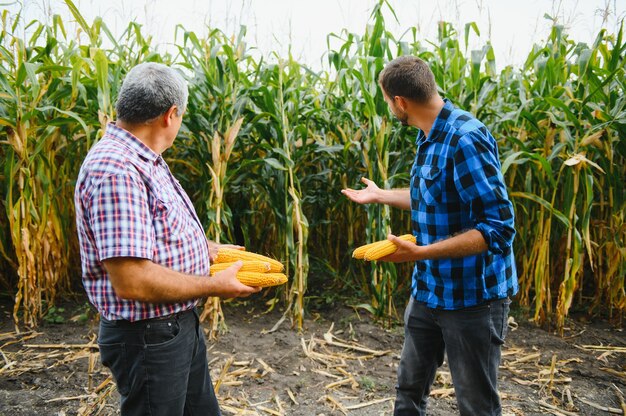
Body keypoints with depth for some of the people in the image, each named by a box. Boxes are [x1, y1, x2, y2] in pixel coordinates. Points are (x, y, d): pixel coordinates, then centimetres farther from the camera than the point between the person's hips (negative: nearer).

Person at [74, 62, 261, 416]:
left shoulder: (143, 161, 7)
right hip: (147, 338, -10)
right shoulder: (115, 170, -27)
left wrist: (211, 250, 13)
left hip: (181, 326, 10)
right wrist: (216, 286, -20)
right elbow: (132, 281, -31)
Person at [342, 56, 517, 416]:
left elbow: (499, 228, -25)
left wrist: (421, 253, -30)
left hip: (472, 296, -8)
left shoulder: (465, 139, -23)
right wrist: (380, 195, 29)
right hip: (428, 290, 8)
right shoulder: (429, 137, 5)